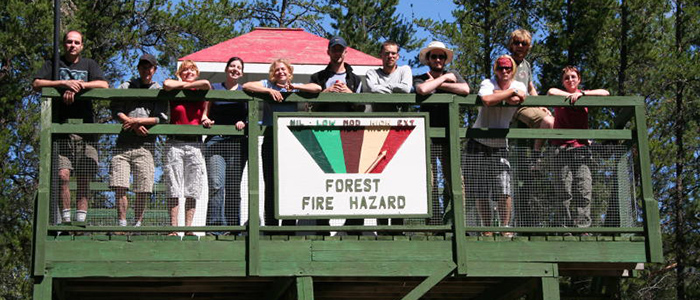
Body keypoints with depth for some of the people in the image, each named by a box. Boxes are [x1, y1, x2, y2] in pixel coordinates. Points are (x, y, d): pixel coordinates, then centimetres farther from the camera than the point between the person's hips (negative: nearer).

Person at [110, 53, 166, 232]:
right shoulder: (126, 87, 15)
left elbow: (162, 118, 1)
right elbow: (116, 111, 5)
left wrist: (137, 121, -8)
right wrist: (134, 125, -8)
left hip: (145, 145, -1)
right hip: (124, 144, 1)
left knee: (143, 190, -4)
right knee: (119, 187, -9)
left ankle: (138, 224, 4)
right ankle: (122, 224, -4)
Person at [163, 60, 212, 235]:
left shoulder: (201, 93, 13)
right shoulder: (175, 91, 4)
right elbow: (167, 84, -13)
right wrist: (183, 84, 0)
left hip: (195, 144, 2)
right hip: (175, 144, -2)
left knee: (192, 191, 0)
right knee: (174, 190, -5)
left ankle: (188, 228, 2)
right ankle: (173, 229, -4)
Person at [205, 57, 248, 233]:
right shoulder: (214, 89, 14)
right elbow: (206, 112, 15)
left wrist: (244, 122, -7)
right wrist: (205, 119, -6)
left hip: (237, 143, 1)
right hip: (215, 141, -1)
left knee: (233, 186, 2)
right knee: (216, 185, -15)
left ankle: (232, 225, 7)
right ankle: (216, 224, -17)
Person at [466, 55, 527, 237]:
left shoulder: (519, 86, 5)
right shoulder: (487, 84, -5)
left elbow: (516, 100, -18)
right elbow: (487, 100, -28)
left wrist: (497, 94, -11)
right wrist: (511, 92, -19)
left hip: (500, 145, 1)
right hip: (478, 143, -1)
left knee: (504, 191, -10)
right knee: (480, 192, 0)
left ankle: (505, 228, 3)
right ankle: (487, 229, 12)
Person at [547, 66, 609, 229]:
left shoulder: (585, 96, 15)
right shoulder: (560, 96, 10)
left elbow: (605, 93, -3)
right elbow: (551, 91, -14)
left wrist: (581, 93, -11)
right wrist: (571, 95, -7)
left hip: (581, 147, 2)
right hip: (562, 147, -2)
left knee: (584, 190, -8)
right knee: (564, 191, -9)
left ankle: (582, 226, -9)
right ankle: (564, 226, -8)